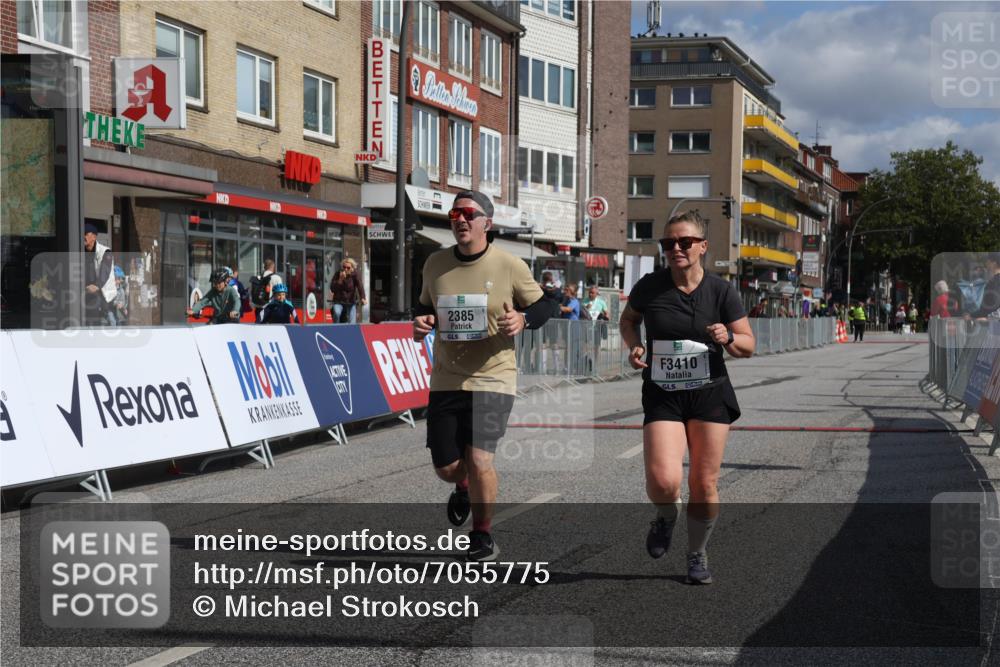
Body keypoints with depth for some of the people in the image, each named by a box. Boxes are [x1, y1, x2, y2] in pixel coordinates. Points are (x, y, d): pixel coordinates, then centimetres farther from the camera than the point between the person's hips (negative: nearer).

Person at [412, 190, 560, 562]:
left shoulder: (509, 266, -6)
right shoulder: (435, 264, 4)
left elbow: (546, 306, 5)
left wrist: (523, 320, -16)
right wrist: (422, 322, -3)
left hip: (493, 379, -3)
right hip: (446, 380, 3)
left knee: (479, 459, -15)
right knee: (446, 467, 3)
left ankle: (483, 536, 9)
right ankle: (464, 488, 43)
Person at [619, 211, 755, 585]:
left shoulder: (720, 291, -3)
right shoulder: (650, 287, -3)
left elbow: (748, 345, 3)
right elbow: (628, 319, 18)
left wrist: (728, 338, -18)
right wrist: (634, 346, -2)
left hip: (710, 394, 1)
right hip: (662, 396, 0)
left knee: (704, 485, 3)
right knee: (663, 481, -18)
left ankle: (697, 555, 27)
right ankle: (667, 514, 19)